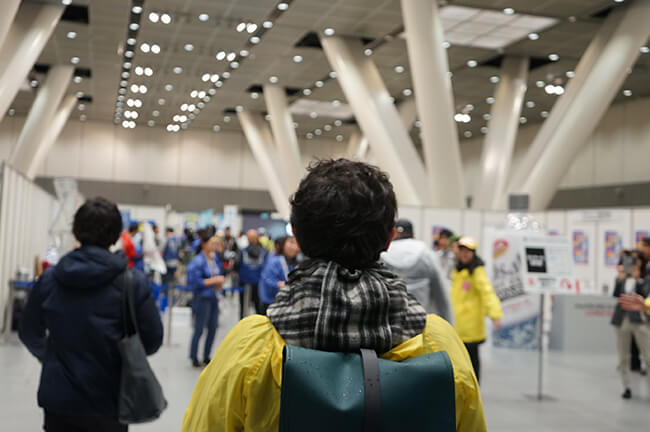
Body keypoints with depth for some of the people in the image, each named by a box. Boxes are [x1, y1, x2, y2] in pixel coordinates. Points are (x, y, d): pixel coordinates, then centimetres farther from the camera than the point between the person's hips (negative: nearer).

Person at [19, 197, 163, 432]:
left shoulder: (49, 278, -5)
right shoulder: (132, 282, -13)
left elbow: (30, 334, 7)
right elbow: (152, 340, -7)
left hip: (58, 398, 2)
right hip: (109, 401, -2)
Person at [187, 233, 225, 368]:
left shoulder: (215, 259, 7)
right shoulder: (198, 261, -15)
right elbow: (194, 282, -19)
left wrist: (219, 283, 2)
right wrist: (213, 280, -17)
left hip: (213, 298, 7)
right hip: (202, 298, -7)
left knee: (213, 328, 9)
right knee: (199, 328, 0)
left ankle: (206, 357, 23)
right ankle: (194, 358, 16)